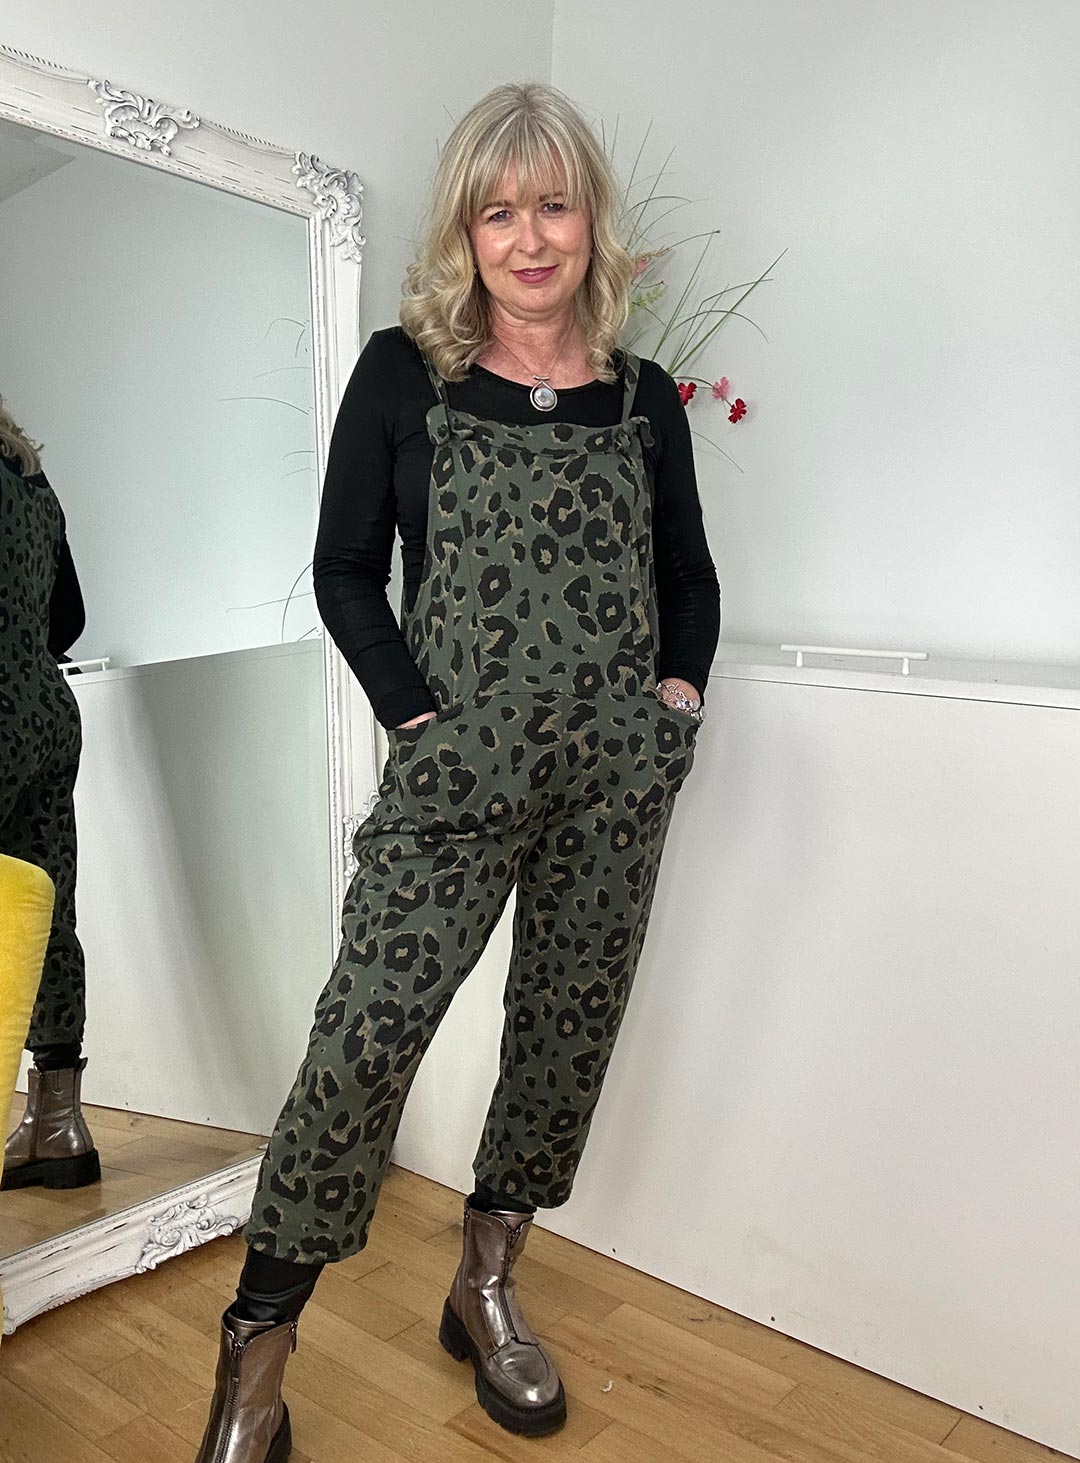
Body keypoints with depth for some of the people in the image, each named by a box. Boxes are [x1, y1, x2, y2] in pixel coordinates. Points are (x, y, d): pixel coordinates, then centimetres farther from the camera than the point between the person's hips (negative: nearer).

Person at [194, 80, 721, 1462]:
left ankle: (485, 1290, 33)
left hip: (620, 779, 4)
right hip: (457, 771, -3)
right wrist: (415, 717, -8)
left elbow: (689, 577, 17)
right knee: (364, 1034, -10)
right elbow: (344, 571, 2)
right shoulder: (402, 374, 2)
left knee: (568, 1030, 10)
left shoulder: (644, 397, 9)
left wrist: (678, 691, 1)